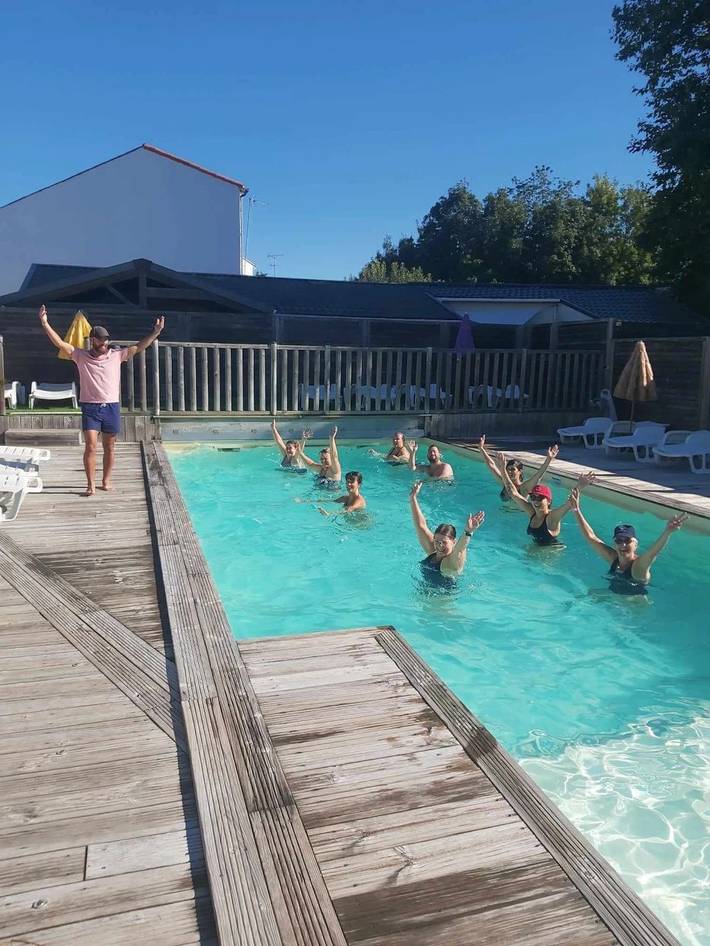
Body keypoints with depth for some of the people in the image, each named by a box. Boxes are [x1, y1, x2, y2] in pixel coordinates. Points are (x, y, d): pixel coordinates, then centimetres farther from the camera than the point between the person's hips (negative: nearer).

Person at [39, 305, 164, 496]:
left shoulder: (116, 355, 5)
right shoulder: (81, 356, 3)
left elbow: (139, 347, 2)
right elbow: (60, 343, -4)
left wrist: (156, 332, -6)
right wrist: (45, 324, -13)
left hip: (111, 407, 2)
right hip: (90, 408, -2)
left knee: (109, 447, 9)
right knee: (90, 446, -8)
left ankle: (106, 481, 21)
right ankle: (91, 484, -1)